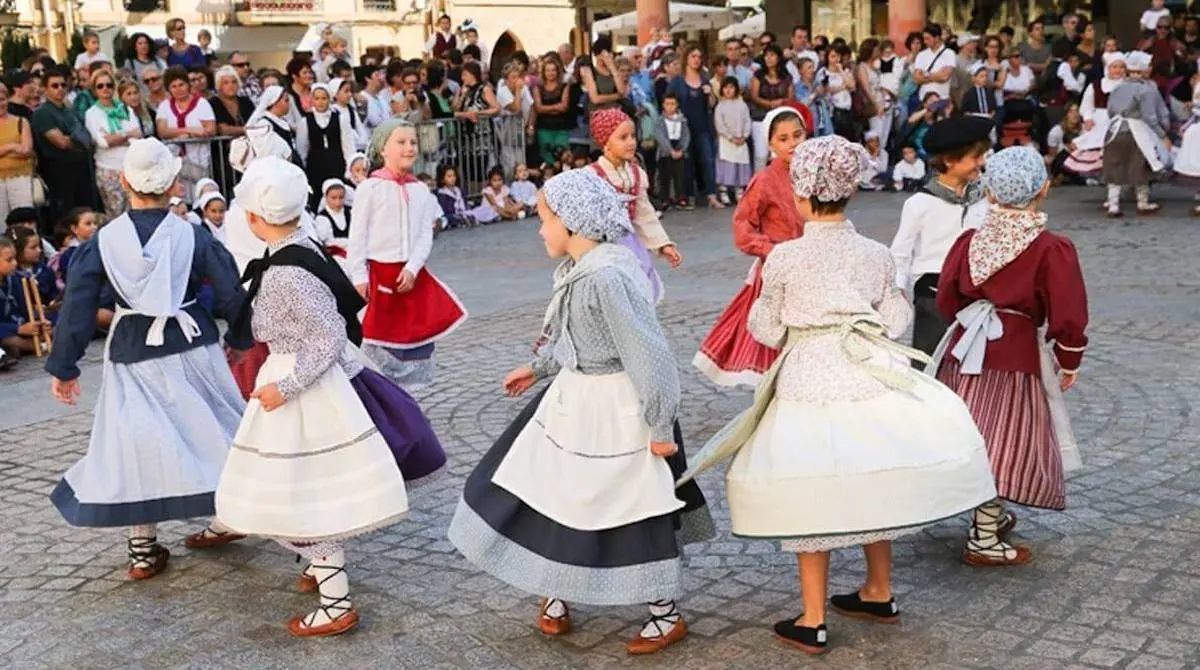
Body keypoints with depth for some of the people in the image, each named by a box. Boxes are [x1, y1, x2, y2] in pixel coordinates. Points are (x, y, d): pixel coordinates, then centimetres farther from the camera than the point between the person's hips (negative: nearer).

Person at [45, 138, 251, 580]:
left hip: (133, 354, 0)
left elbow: (77, 307, -4)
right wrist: (238, 340, 15)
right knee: (209, 428, 15)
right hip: (192, 346, 0)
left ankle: (143, 549, 12)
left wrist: (63, 367, 5)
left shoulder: (102, 241, -6)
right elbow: (230, 293, -1)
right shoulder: (193, 236, -7)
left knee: (137, 443, 6)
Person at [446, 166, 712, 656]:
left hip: (614, 412, -9)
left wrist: (659, 427, -21)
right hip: (572, 400, 9)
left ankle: (667, 616, 24)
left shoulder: (608, 277, -27)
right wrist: (538, 368, 29)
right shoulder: (579, 267, 2)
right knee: (551, 491, 17)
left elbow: (649, 354, -26)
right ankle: (556, 594, 37)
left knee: (635, 512, 5)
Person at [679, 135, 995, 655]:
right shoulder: (876, 254, 1)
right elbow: (896, 322, 6)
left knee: (810, 499, 3)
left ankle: (813, 623, 10)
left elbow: (766, 330, 1)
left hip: (810, 381, -4)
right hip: (870, 378, 4)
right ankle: (879, 593, 35)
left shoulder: (785, 257, -8)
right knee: (872, 485, 20)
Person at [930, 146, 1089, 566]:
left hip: (966, 347, 6)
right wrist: (1069, 361, 3)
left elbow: (946, 299, 7)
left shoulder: (969, 241, 1)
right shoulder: (1051, 250, -13)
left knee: (976, 438, 18)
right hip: (1016, 356, -5)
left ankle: (989, 514, 36)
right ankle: (984, 540, 6)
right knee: (1002, 444, 1)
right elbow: (1067, 316, -12)